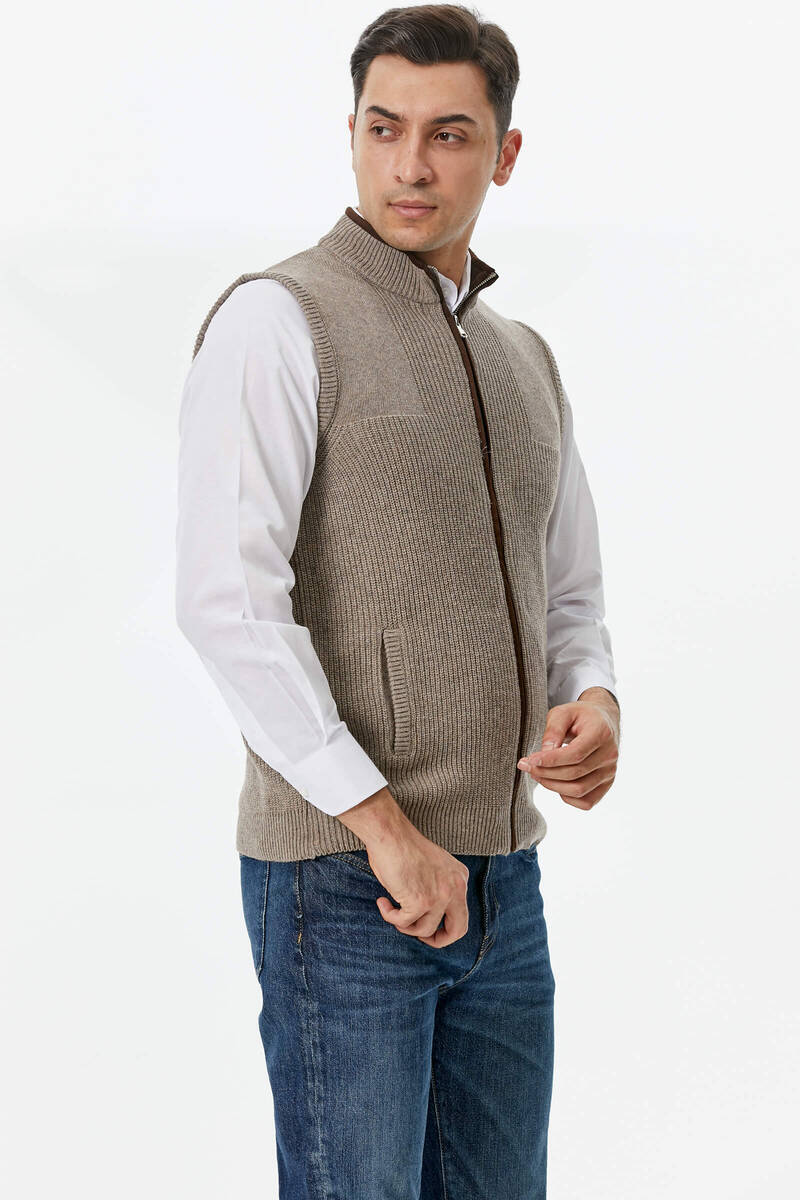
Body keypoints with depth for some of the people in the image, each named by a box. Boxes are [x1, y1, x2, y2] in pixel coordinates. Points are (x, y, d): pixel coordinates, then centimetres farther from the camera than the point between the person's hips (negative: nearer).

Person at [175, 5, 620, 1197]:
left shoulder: (524, 359, 14)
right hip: (338, 875, -7)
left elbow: (569, 595, 21)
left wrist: (592, 707, -3)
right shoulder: (279, 319, -9)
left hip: (501, 875, 7)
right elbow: (225, 599, -19)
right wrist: (385, 825, -20)